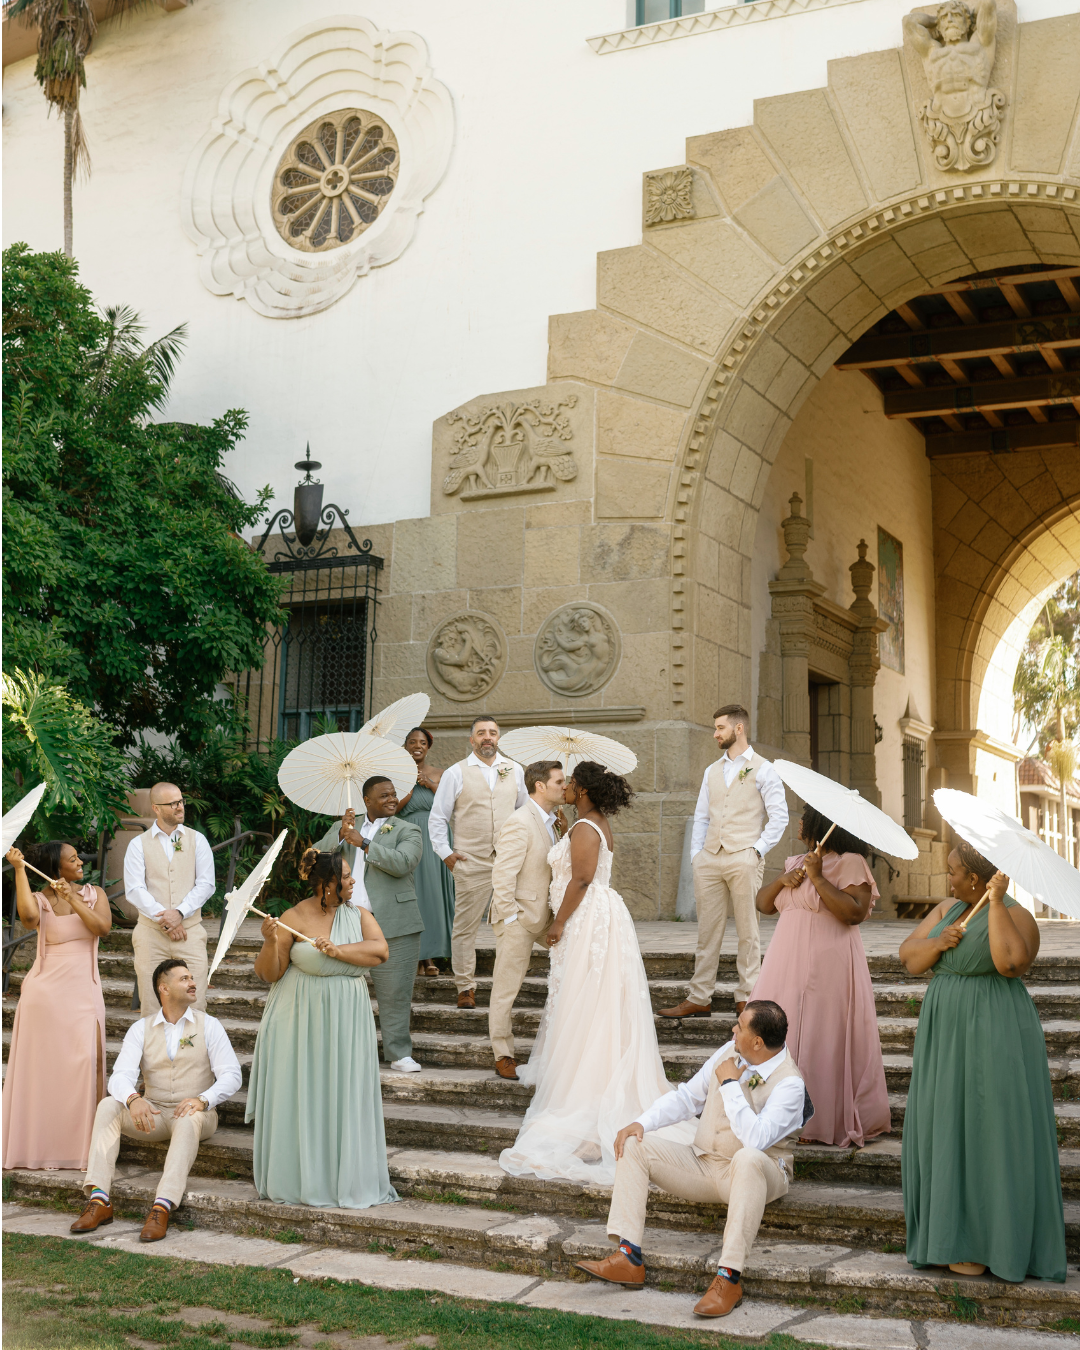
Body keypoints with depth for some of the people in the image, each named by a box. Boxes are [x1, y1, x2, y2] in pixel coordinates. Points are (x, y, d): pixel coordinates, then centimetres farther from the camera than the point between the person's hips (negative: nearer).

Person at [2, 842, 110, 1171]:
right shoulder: (39, 900, 2)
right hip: (45, 988, -1)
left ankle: (81, 1142, -5)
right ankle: (36, 1143, 14)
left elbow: (102, 927, -7)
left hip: (83, 989, 1)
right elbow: (28, 917, -22)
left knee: (87, 1059, -13)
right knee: (41, 1065, 2)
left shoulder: (94, 894, 9)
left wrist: (72, 899, -14)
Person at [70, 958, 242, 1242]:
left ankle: (162, 1208, -46)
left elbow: (231, 1075, -9)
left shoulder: (208, 1025, 0)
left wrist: (202, 1100, -28)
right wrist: (133, 1099, -34)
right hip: (153, 1114, 2)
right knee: (108, 1105, -23)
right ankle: (99, 1200, -30)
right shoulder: (141, 1029, 4)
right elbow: (121, 1075, -10)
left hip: (193, 1114, -2)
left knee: (189, 1120, -37)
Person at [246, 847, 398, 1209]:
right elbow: (268, 974, -6)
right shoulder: (294, 918, -8)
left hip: (346, 1019, 3)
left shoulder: (358, 914, 2)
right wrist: (270, 942, -24)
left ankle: (345, 1180, 14)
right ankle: (298, 1179, 15)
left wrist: (337, 950, -21)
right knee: (300, 1095, 2)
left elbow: (380, 951, -13)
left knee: (344, 1096, 4)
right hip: (302, 1019, -3)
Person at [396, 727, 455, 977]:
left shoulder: (438, 775, 10)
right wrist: (412, 785, -8)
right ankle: (414, 956, 0)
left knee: (433, 891, -2)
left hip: (433, 840, 1)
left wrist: (430, 785, -7)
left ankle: (430, 956, 2)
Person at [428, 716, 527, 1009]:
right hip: (471, 863, -2)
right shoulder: (456, 773, 3)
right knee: (465, 926, 0)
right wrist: (445, 853, -1)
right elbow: (437, 818, 6)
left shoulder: (515, 771, 12)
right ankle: (465, 987, 11)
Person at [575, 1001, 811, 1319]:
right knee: (635, 1144, -9)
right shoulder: (730, 1052, 1)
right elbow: (687, 1097, 11)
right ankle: (628, 1259, -18)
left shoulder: (789, 1083, -19)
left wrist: (730, 1084, -23)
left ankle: (729, 1278, -38)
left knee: (748, 1158, -42)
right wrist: (642, 1122, -3)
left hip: (757, 1173, -7)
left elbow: (755, 1139, -33)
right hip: (703, 1163, 7)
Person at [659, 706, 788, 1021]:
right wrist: (696, 854, 8)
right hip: (709, 860, 5)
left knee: (748, 930, -1)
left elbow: (779, 816, -2)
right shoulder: (712, 771, 19)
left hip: (743, 859, -5)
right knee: (707, 930, 5)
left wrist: (757, 849, -9)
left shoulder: (762, 770, 3)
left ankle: (746, 997, 7)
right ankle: (699, 998, 8)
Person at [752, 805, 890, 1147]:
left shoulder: (850, 863, -6)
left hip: (828, 966, -7)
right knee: (780, 1039, 6)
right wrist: (783, 880, -1)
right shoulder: (795, 862, 18)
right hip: (787, 964, 7)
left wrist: (817, 878, -18)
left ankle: (827, 1122, 6)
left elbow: (855, 913, -18)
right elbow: (762, 904, 17)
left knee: (825, 1043, -5)